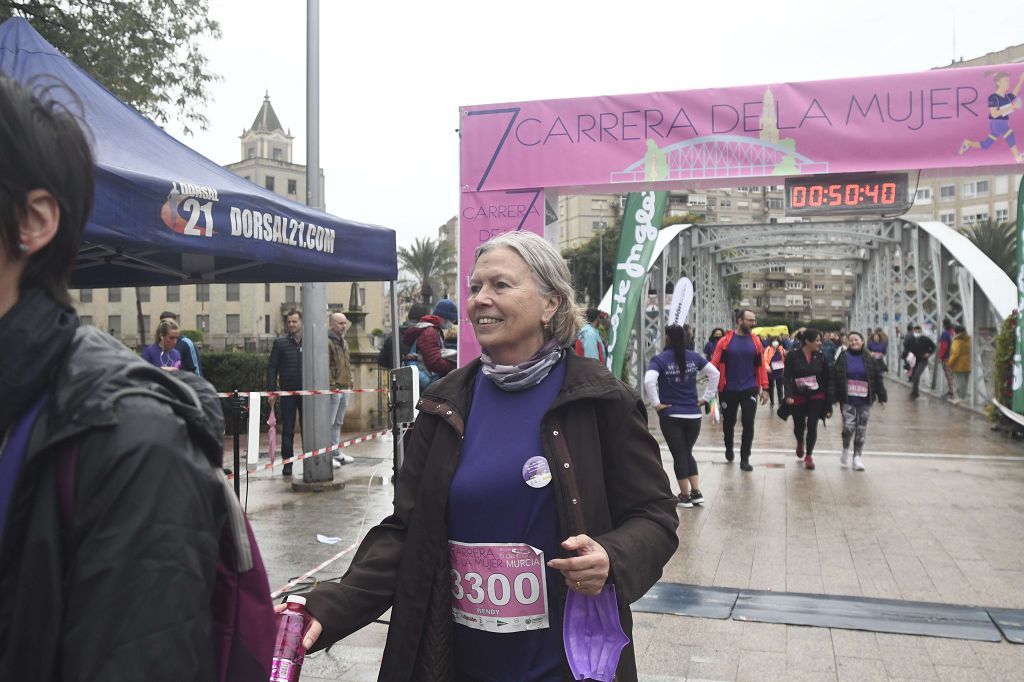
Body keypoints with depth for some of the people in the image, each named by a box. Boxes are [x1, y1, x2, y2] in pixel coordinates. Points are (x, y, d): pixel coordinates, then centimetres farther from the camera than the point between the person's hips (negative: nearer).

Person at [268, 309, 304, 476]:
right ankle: (287, 463, 11)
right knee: (287, 430, 4)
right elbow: (272, 368, 3)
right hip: (287, 392, -1)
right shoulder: (280, 342, 3)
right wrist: (271, 391, -4)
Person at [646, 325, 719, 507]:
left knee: (679, 455, 5)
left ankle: (685, 496, 11)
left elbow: (649, 381, -23)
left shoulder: (659, 359, -8)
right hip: (693, 415, 4)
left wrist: (656, 404, -12)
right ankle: (696, 493, 15)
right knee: (688, 453, 19)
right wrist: (706, 398, 8)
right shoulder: (694, 357, 5)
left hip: (671, 416, -4)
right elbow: (714, 373, 5)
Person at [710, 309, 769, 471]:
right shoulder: (725, 341, -6)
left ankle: (745, 459, 9)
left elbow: (761, 365, 3)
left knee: (748, 424, -2)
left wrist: (764, 388, 0)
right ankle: (729, 449, 41)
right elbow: (715, 364, -8)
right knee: (729, 422, 15)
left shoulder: (755, 342, 2)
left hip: (749, 390, 1)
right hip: (729, 390, -1)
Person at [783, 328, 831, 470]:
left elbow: (826, 379, 4)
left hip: (816, 396, 1)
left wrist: (828, 402, 3)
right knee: (799, 426, 11)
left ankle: (809, 455, 13)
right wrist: (789, 394, -22)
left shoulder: (820, 357, 2)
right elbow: (786, 377, -8)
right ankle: (800, 443, 47)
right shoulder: (793, 356, -7)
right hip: (798, 397, -1)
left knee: (812, 425, -5)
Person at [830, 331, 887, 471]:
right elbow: (834, 378, -1)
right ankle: (845, 449, 15)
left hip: (864, 400, 2)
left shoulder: (870, 359, 5)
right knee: (848, 426, -13)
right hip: (847, 400, -2)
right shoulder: (843, 358, 1)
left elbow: (878, 379, 7)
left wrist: (882, 397, 3)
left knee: (861, 429, 4)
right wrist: (833, 397, -7)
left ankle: (858, 457, 15)